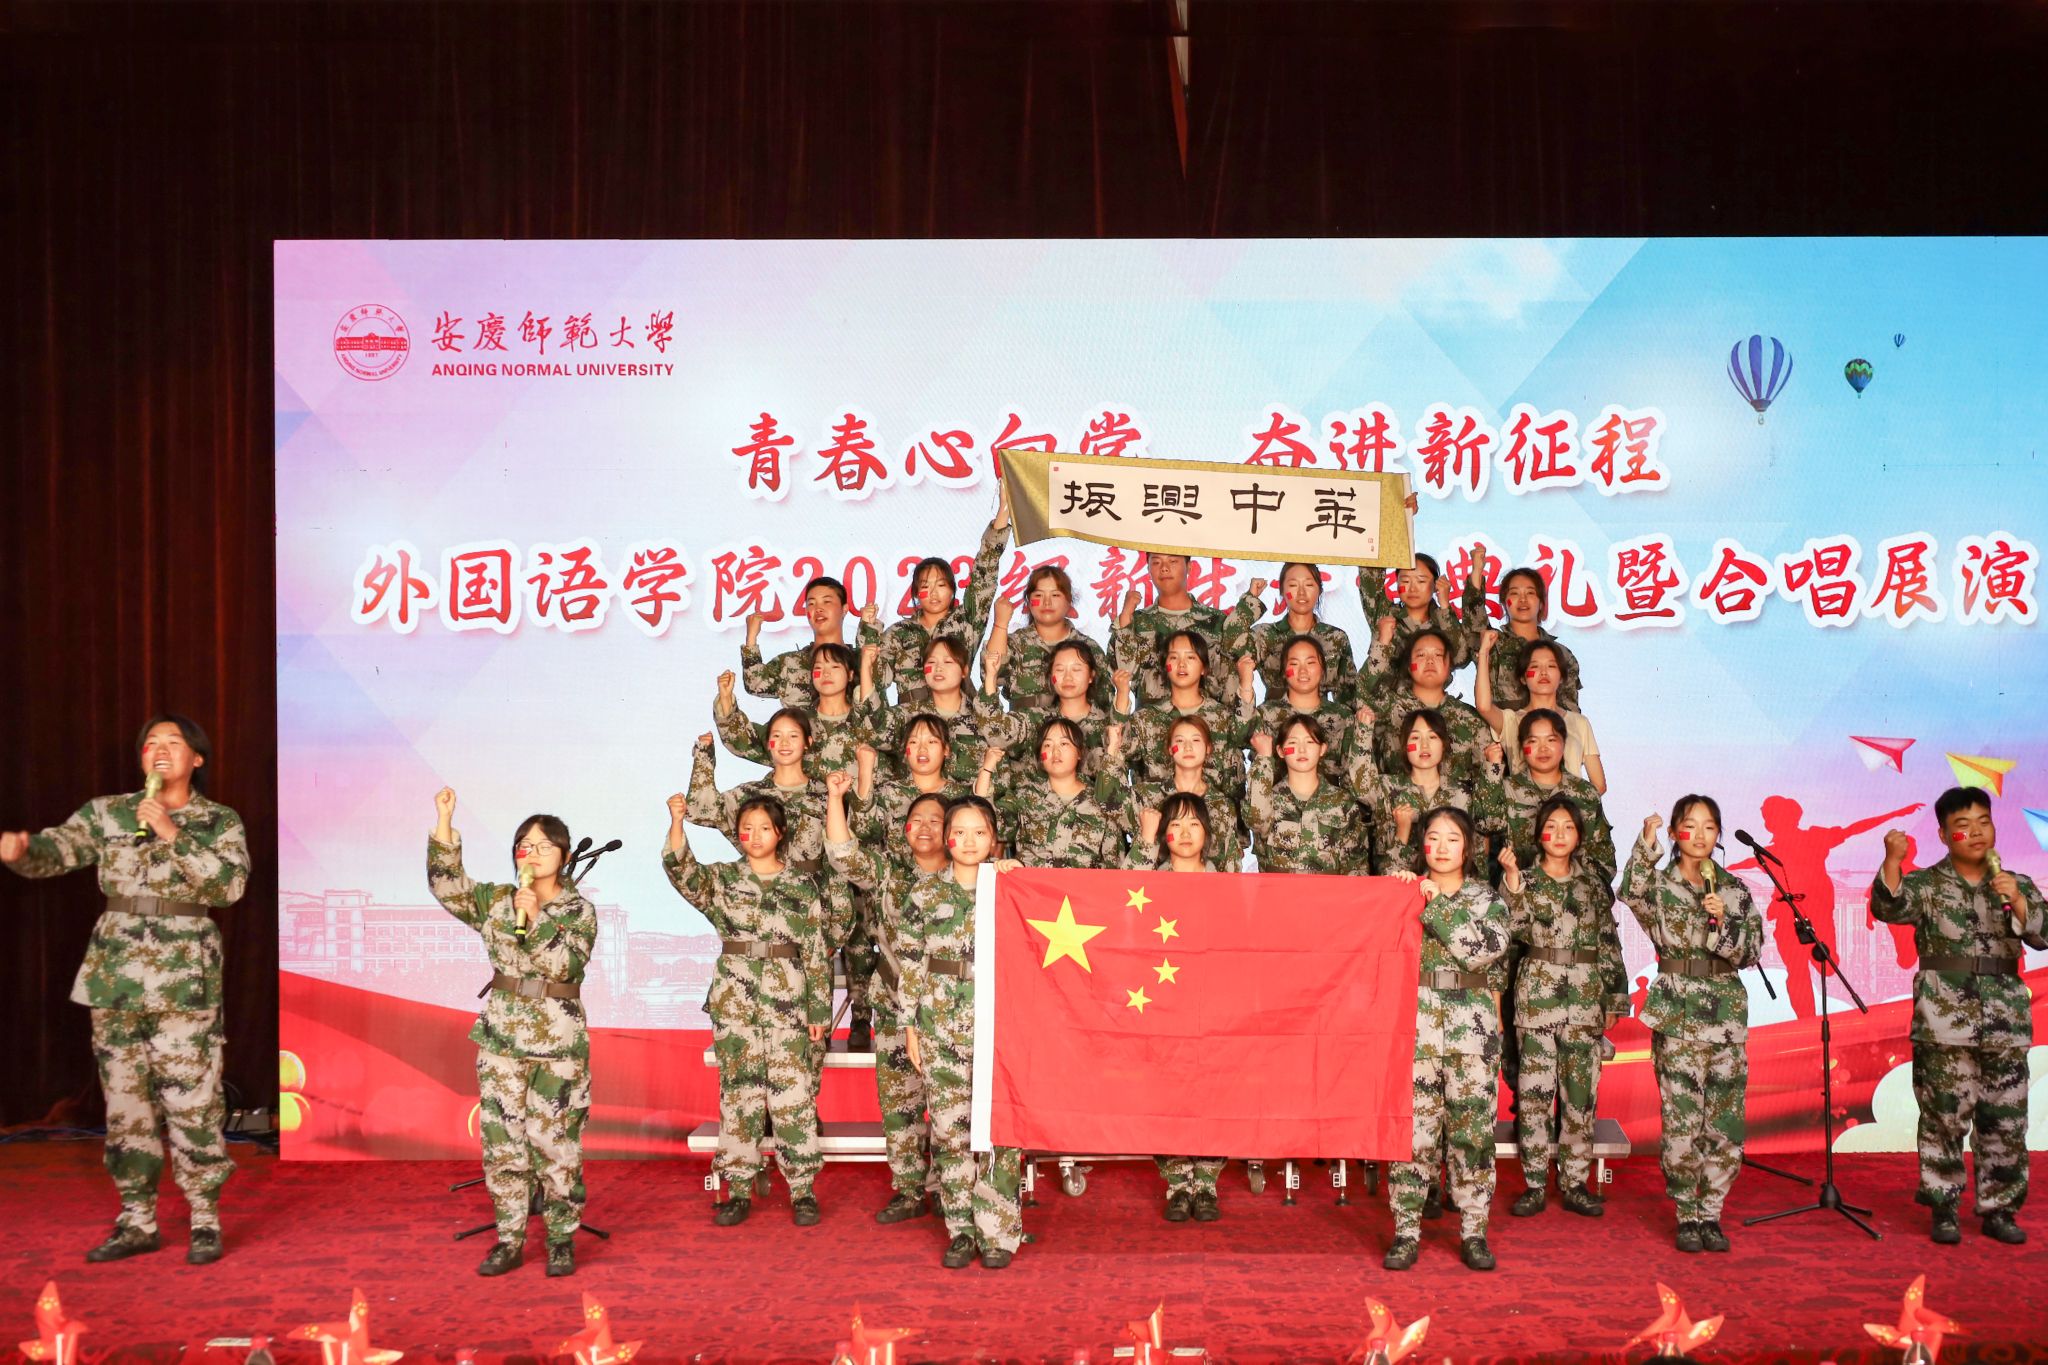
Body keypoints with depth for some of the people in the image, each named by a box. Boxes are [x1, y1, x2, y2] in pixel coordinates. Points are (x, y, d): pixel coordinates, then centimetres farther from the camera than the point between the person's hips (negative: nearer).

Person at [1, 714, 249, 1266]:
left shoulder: (220, 822, 3)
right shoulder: (106, 813, 9)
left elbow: (231, 882, -11)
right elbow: (57, 848, -3)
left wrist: (173, 836, -18)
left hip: (185, 979, -3)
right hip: (114, 974, 3)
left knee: (191, 1100, -5)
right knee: (125, 1099, 8)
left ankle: (206, 1220, 7)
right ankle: (137, 1221, 19)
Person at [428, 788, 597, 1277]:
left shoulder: (579, 910, 0)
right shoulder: (496, 900, 9)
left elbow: (563, 964, -13)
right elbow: (446, 885, -4)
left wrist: (534, 919, -18)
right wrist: (444, 823, -10)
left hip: (559, 1044, -3)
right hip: (500, 1038, 3)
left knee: (555, 1144, -1)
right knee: (501, 1141, 5)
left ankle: (561, 1239, 12)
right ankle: (510, 1239, 16)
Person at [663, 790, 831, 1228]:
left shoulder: (803, 884, 6)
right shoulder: (721, 879, 6)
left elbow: (817, 953, 6)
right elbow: (680, 869, -15)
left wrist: (819, 1010, 2)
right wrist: (677, 822, -32)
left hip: (788, 1000, 0)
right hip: (734, 999, 1)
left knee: (794, 1094, -2)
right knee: (739, 1094, 4)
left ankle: (802, 1191, 8)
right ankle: (739, 1192, 13)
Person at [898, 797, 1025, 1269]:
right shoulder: (926, 893, 7)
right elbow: (911, 963, 8)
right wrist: (911, 1024, 4)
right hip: (943, 1023, 1)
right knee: (949, 1127, 4)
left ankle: (998, 1231, 8)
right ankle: (960, 1229, 15)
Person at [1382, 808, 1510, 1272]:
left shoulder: (1486, 898, 8)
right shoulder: (1405, 890, 10)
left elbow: (1485, 949, -11)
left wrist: (1434, 905, -12)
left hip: (1472, 1024, 0)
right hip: (1414, 1020, 0)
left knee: (1473, 1127, 3)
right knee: (1413, 1126, -3)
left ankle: (1474, 1232, 13)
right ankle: (1406, 1231, 6)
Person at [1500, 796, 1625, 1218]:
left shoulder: (1594, 884, 10)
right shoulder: (1526, 879, 3)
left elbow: (1609, 944, 13)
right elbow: (1515, 929, -13)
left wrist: (1613, 1000, 10)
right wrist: (1513, 880, -23)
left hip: (1585, 997, 3)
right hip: (1537, 993, -2)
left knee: (1581, 1090, 5)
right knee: (1535, 1088, -3)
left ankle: (1574, 1183, 14)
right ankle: (1534, 1184, 5)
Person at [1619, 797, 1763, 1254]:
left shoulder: (1735, 890, 10)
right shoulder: (1660, 885, 1)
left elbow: (1751, 952, 3)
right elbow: (1632, 893, -23)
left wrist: (1722, 922, -14)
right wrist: (1646, 844, -34)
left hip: (1727, 1014, 3)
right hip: (1677, 1013, -3)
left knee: (1726, 1124, 3)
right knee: (1682, 1122, -5)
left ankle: (1710, 1213, 18)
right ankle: (1686, 1216, 10)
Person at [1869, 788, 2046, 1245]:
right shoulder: (1926, 884, 2)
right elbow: (1888, 907, -16)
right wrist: (1892, 860, -31)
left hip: (2006, 1023, 3)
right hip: (1945, 1022, -3)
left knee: (2006, 1120, 6)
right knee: (1945, 1117, -1)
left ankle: (1999, 1208, 18)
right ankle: (1943, 1207, 9)